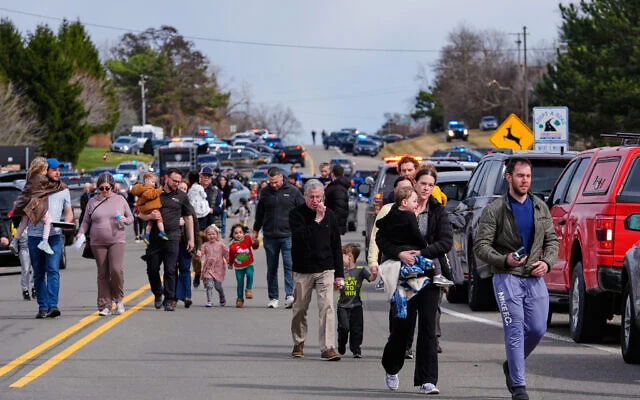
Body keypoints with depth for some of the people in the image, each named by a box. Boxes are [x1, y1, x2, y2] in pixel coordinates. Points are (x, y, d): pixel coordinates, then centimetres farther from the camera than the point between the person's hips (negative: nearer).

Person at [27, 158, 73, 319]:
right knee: (38, 274, 4)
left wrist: (68, 222, -3)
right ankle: (42, 307, 9)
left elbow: (68, 211, 17)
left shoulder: (63, 190, 13)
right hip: (35, 235, 0)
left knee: (53, 270, -13)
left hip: (55, 235, 0)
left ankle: (53, 305, -20)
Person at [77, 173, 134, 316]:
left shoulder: (120, 200, 8)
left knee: (116, 269, -18)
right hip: (98, 243, 1)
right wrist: (81, 233, -5)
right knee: (102, 274, 2)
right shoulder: (92, 202, 9)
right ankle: (105, 305, 6)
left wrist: (125, 220, -8)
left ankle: (118, 298, 4)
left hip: (117, 240, -1)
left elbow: (131, 218, 14)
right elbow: (86, 221, 13)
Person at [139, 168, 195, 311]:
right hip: (154, 238, 1)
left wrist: (191, 239, 12)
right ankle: (158, 294, 27)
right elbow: (142, 215, 12)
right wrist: (150, 216, -11)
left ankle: (169, 301, -2)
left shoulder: (181, 197, 10)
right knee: (152, 270, 4)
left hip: (172, 239, -1)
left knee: (170, 270, -6)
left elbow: (188, 218, 16)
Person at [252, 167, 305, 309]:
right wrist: (256, 230, 20)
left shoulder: (293, 191, 1)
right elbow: (260, 212, 19)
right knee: (271, 269, 7)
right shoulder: (265, 192, 8)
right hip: (269, 237, 3)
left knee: (289, 266, -12)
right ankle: (273, 298, 13)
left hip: (288, 236, -3)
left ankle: (290, 296, -16)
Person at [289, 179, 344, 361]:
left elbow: (336, 246, 11)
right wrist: (317, 221, -21)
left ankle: (328, 347, -13)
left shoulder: (329, 215, 7)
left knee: (327, 307, -11)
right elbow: (299, 237, -19)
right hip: (302, 270, -1)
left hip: (325, 270, 1)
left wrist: (339, 274, 8)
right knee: (300, 309, 9)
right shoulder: (297, 214, -1)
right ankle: (298, 344, 28)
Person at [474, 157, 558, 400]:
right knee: (515, 330, -10)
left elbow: (551, 240, 17)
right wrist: (504, 260, -24)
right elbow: (481, 246, -7)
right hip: (507, 278, -5)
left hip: (535, 278, 5)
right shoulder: (494, 210, -4)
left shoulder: (540, 208, 11)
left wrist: (547, 262, -3)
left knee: (537, 329, 3)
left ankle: (511, 366, 29)